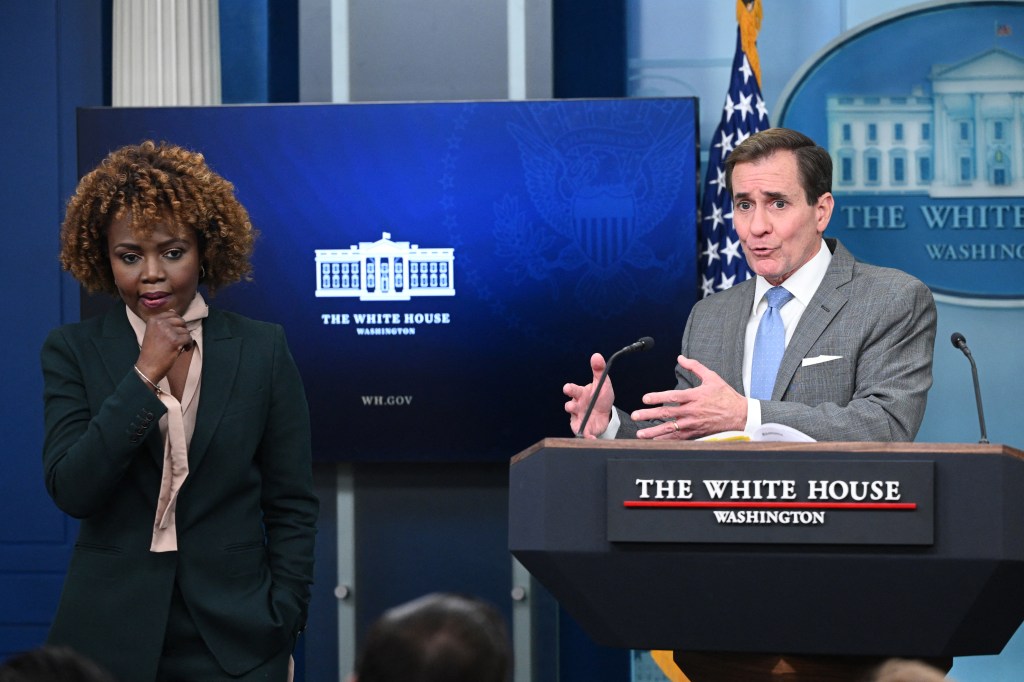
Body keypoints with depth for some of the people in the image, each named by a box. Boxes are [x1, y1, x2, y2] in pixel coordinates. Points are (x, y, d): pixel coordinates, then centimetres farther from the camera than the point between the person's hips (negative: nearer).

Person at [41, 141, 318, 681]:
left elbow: (292, 508, 3)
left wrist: (281, 631, -3)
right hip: (110, 638, 0)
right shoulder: (73, 351, 2)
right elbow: (70, 490, -10)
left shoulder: (262, 350, 2)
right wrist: (143, 375, -15)